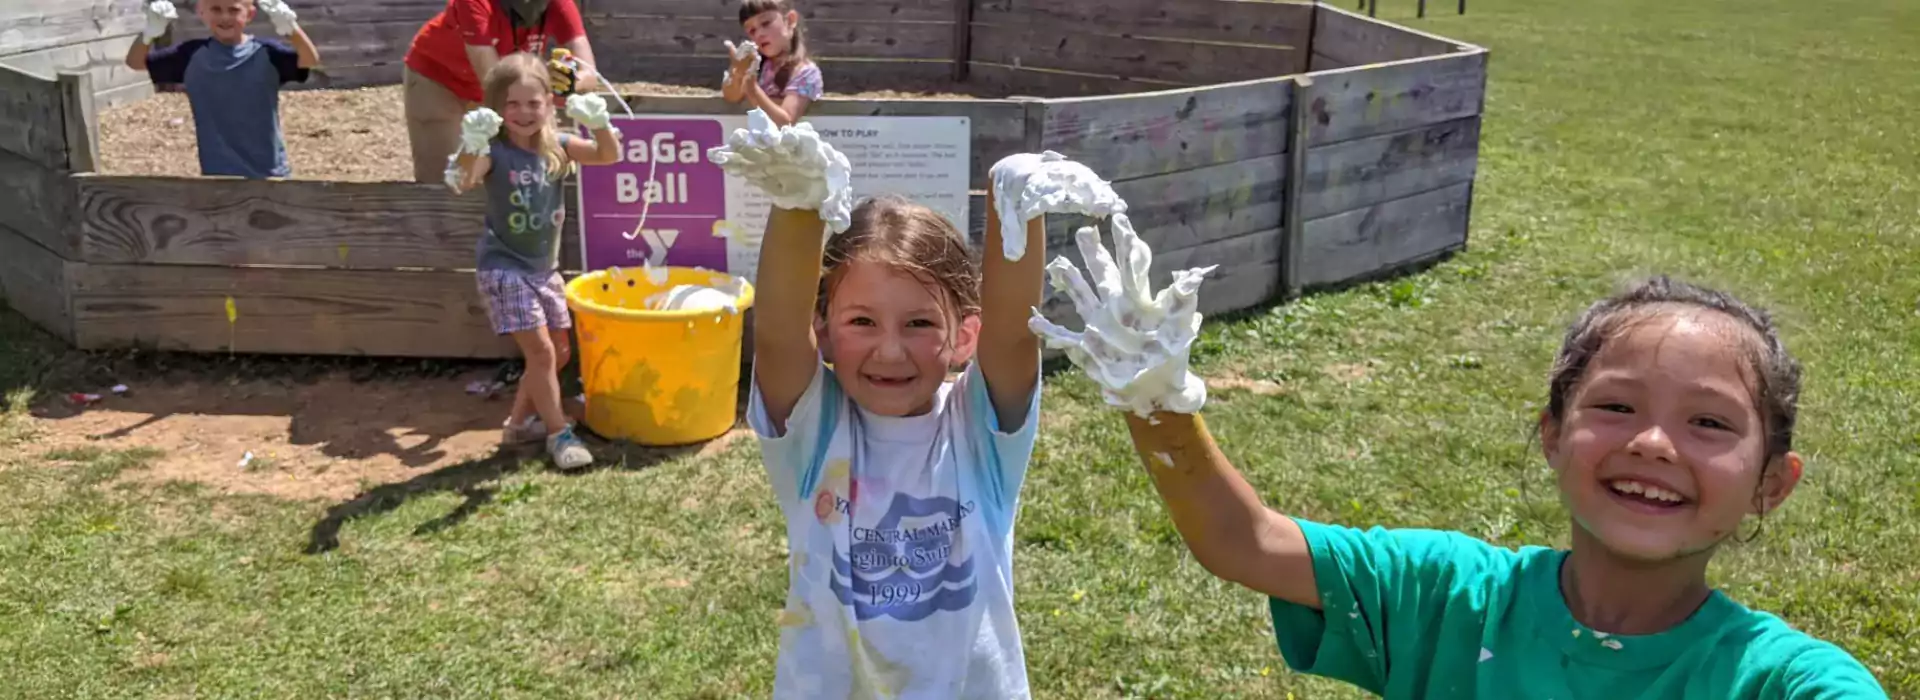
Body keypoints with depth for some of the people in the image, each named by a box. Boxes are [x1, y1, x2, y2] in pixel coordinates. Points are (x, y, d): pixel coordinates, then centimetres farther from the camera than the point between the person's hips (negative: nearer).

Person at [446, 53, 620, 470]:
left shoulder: (556, 147, 0)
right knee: (540, 351, -11)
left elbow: (609, 156, -9)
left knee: (560, 352, 14)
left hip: (544, 267, 7)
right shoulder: (494, 152, -15)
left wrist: (599, 123, -29)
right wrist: (472, 146, -52)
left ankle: (520, 423, 30)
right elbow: (460, 182, -33)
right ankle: (558, 434, 2)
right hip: (504, 268, -7)